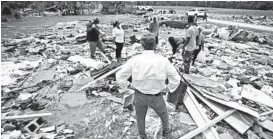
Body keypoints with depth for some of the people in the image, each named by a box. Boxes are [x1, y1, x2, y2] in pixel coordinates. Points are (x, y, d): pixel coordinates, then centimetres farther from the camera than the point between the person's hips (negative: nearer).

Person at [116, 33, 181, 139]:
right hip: (156, 97, 0)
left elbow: (120, 77, -13)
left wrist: (129, 85, 3)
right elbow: (176, 79, -8)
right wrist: (170, 89, 9)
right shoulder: (163, 60, -16)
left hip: (139, 95, 1)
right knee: (163, 114, 31)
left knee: (140, 117, 28)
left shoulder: (135, 60, -18)